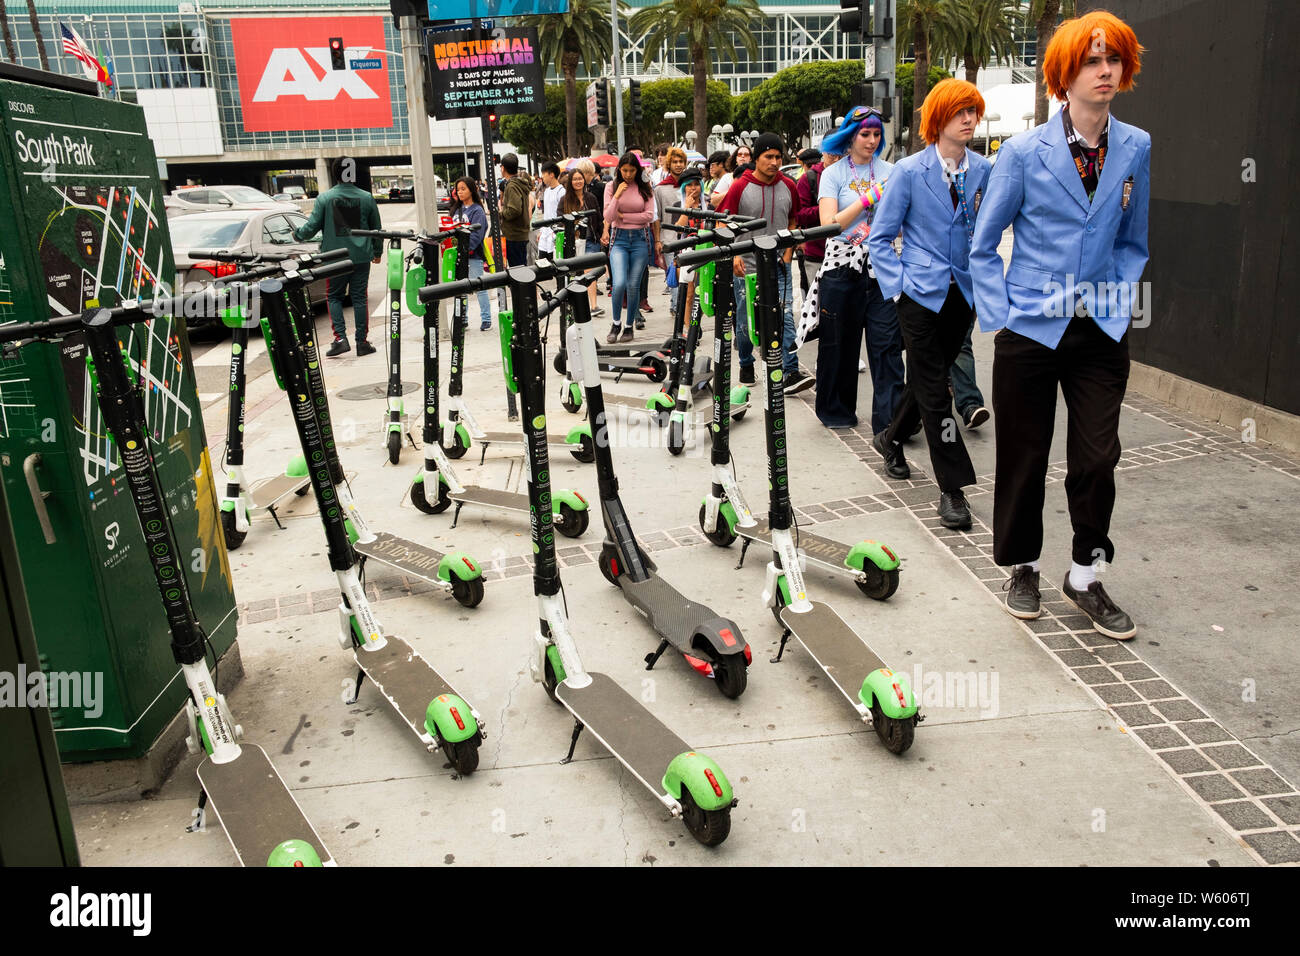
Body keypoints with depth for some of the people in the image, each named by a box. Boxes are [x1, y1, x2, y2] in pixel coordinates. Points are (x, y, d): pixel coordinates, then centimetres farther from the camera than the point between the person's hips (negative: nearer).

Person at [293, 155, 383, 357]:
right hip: (361, 257, 1)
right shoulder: (366, 198, -1)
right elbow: (377, 228, 8)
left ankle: (340, 338, -2)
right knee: (359, 298, 7)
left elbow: (312, 226, -4)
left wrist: (297, 234, 18)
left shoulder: (324, 198, -5)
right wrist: (378, 252, 23)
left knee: (334, 297, 11)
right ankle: (362, 342, 8)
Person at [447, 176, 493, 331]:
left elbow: (476, 234, -16)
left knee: (479, 287, 0)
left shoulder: (477, 210, -7)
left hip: (473, 255, -6)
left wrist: (465, 248, -27)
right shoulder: (456, 209, 14)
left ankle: (486, 319, 7)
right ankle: (462, 319, 17)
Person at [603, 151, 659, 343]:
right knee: (619, 283, -17)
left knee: (633, 286, 0)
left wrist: (623, 215, -6)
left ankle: (629, 326, 16)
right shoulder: (612, 187, 3)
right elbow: (608, 218, -4)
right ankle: (616, 324, 4)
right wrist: (617, 196, -17)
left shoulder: (645, 187, 4)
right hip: (619, 238, -1)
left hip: (640, 238, 1)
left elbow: (649, 215, -3)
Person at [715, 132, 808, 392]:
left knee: (785, 315, -11)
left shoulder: (788, 186, 5)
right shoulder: (740, 187, -5)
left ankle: (790, 372, -15)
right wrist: (733, 255, -15)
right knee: (745, 320, 8)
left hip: (778, 265, 2)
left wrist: (788, 253, 7)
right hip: (746, 265, -1)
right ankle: (746, 366, 29)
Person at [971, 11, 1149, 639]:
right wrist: (999, 317, -7)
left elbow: (1132, 241, 15)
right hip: (1030, 329, -2)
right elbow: (983, 245, 0)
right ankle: (1022, 568, 28)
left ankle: (1085, 577, 21)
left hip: (1100, 333, 3)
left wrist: (1120, 302, 2)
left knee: (1098, 458, 2)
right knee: (1024, 458, 7)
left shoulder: (1137, 149, 4)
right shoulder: (1025, 152, -6)